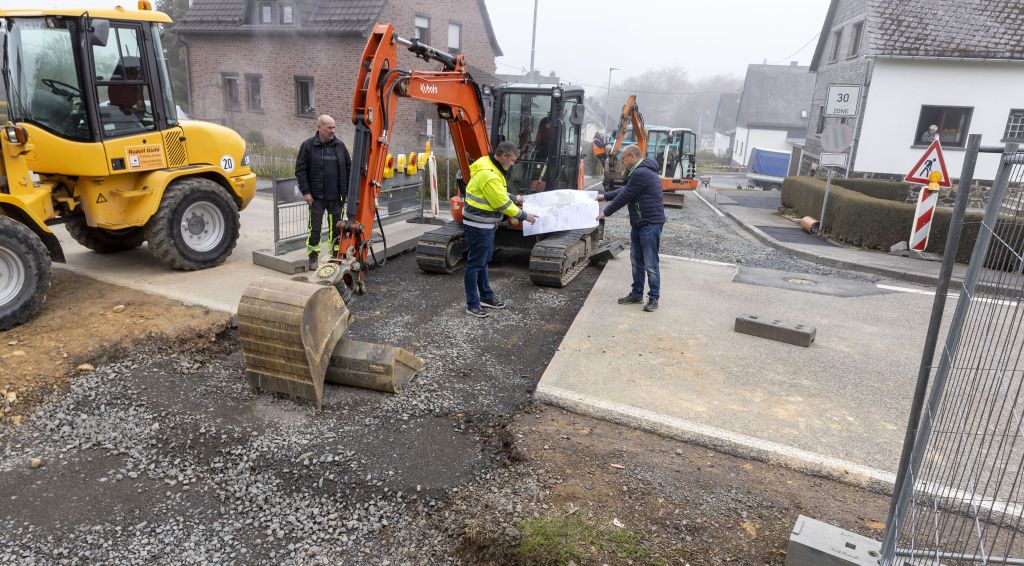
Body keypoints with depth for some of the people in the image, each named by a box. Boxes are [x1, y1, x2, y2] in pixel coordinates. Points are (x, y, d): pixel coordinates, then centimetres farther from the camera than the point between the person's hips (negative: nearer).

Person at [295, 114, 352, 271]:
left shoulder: (340, 146, 6)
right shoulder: (308, 145, -3)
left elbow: (348, 168, 11)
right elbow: (300, 170, -3)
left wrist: (347, 191, 5)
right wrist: (305, 192, -10)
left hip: (336, 197, 3)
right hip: (316, 197, -3)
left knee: (336, 227, 10)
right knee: (315, 228, 1)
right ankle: (313, 257, 13)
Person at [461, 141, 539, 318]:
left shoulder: (490, 167, 7)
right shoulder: (488, 175, -25)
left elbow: (499, 195, 17)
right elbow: (502, 204, -20)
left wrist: (514, 200, 9)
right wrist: (524, 216, -10)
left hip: (485, 225, 11)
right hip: (478, 226, -11)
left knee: (483, 261, 19)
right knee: (475, 264, -1)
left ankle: (486, 296, 32)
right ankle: (472, 304, 9)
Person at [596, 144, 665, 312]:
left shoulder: (641, 174, -19)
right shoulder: (639, 172, 15)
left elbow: (624, 197, -16)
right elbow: (624, 190, 25)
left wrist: (605, 213, -5)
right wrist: (604, 196, 25)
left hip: (650, 224, -11)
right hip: (638, 223, 11)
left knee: (650, 264, -3)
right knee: (636, 261, 15)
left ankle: (654, 298, 6)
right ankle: (637, 294, 25)